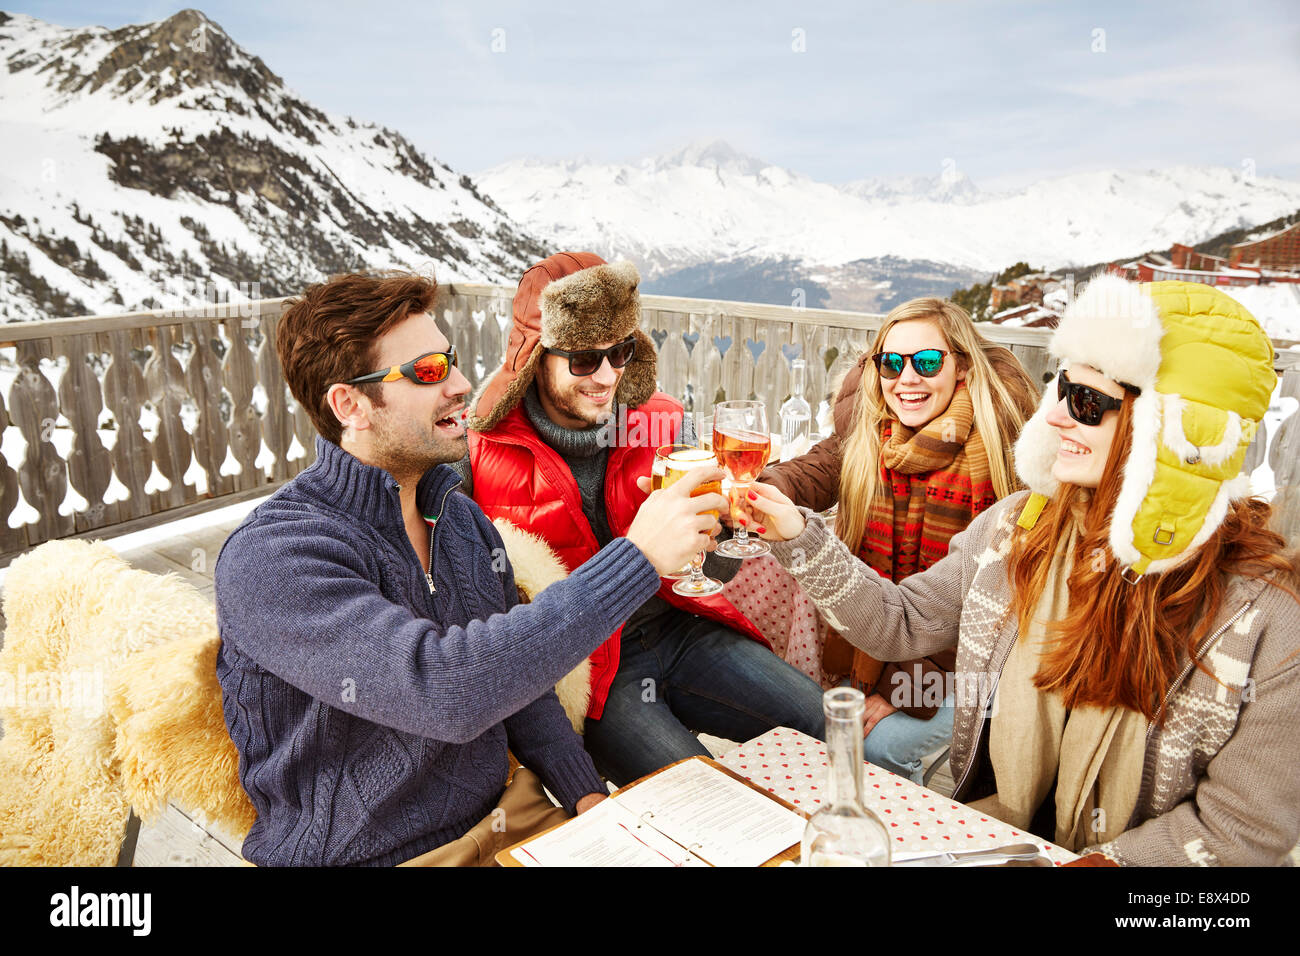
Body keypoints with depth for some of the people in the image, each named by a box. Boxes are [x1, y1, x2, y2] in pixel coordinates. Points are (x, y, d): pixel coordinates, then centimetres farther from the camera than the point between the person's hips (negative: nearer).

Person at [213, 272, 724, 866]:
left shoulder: (463, 518, 5)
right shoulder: (270, 558, -20)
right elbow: (442, 689, -33)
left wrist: (586, 794, 0)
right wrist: (635, 556, -31)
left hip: (503, 818, 6)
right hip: (369, 853, -6)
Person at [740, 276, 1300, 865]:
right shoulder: (1017, 527, -5)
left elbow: (1238, 829, -13)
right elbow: (902, 624, 1)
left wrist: (1092, 860, -16)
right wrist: (799, 536, -9)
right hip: (985, 833, 4)